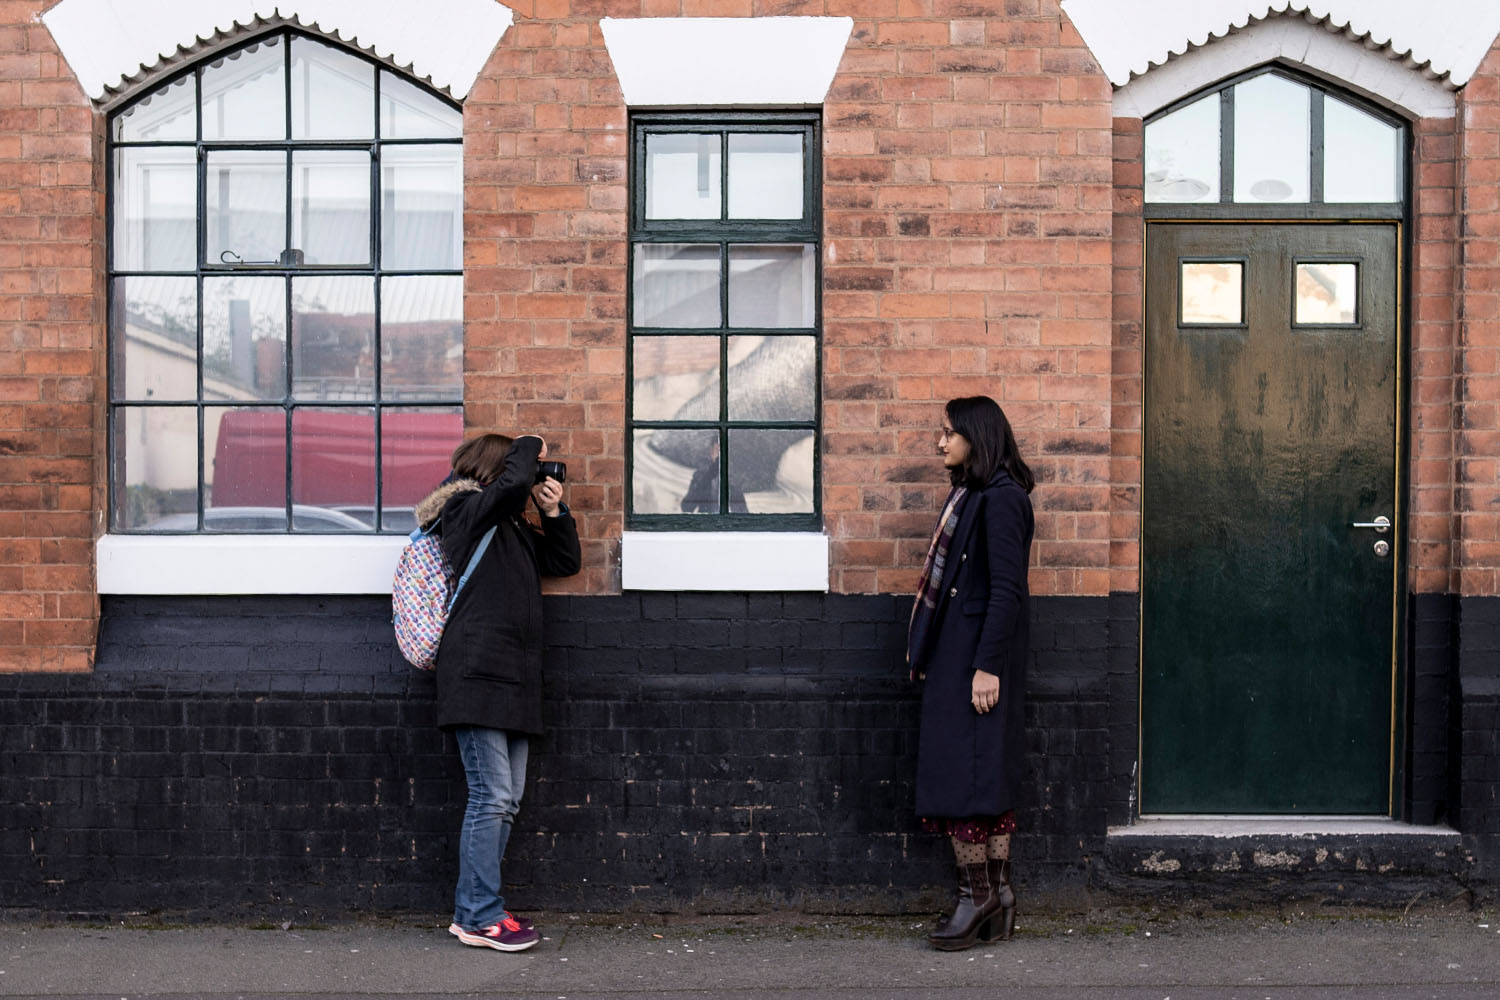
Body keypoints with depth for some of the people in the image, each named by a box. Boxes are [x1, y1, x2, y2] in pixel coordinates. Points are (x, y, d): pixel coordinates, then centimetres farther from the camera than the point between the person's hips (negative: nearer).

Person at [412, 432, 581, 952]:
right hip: (478, 674, -9)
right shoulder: (465, 510, -2)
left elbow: (565, 562, 27)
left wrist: (554, 513, 13)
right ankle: (481, 917, -4)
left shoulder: (513, 526, 24)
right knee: (492, 796, -10)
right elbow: (514, 482, -20)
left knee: (505, 800, 8)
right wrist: (531, 446, 0)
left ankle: (470, 911, 14)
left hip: (512, 679, 9)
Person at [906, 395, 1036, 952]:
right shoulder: (968, 493, 14)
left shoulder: (1001, 498, -14)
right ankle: (998, 898, 16)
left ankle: (977, 897, 4)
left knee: (962, 774, -5)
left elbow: (1006, 589, -19)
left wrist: (987, 665, -21)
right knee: (985, 778, 10)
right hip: (953, 653, 9)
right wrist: (923, 646, 16)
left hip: (978, 654, -9)